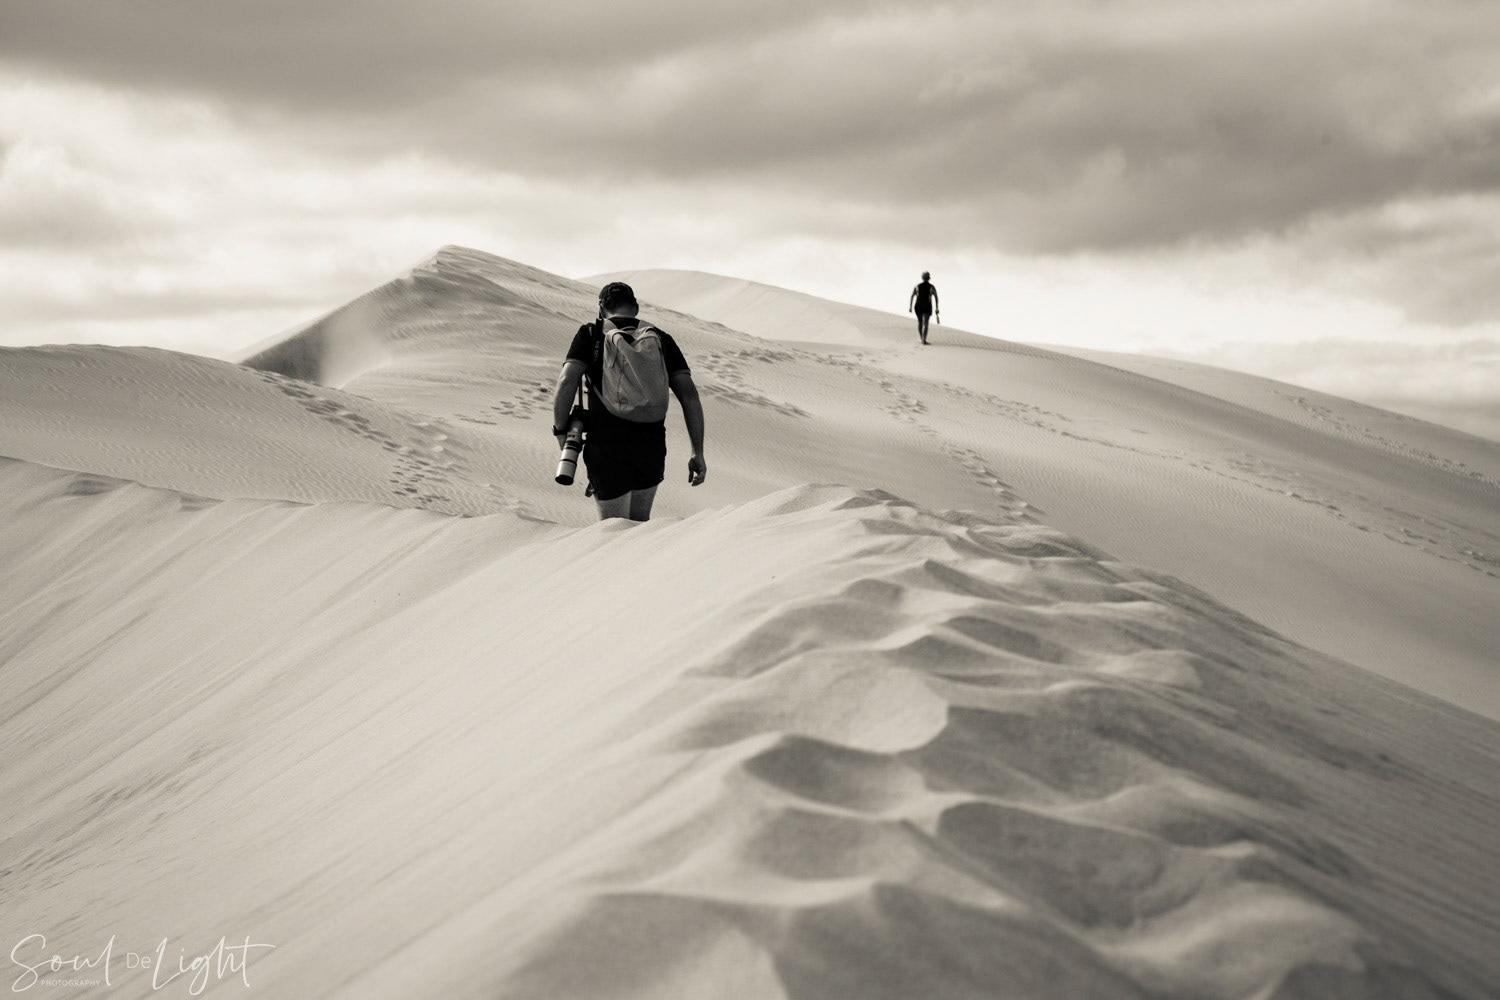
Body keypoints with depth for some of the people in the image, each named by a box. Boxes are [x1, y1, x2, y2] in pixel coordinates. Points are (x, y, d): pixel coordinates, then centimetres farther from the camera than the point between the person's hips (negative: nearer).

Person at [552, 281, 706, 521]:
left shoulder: (590, 334, 4)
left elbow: (567, 382, -10)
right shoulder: (662, 339, 11)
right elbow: (689, 395, 2)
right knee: (640, 520, 22)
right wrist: (698, 452, 3)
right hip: (652, 447, 3)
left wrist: (560, 433, -1)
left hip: (606, 447, -3)